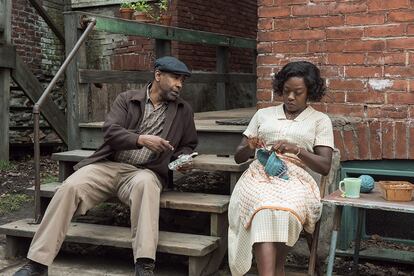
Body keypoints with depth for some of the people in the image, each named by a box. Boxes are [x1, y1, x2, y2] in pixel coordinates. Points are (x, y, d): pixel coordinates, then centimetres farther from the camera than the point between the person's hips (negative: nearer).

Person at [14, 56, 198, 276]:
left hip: (143, 171, 0)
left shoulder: (184, 111, 14)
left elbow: (188, 144, 25)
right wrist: (141, 139, -21)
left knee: (144, 184, -39)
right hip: (108, 165, 1)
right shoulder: (127, 99, 9)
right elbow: (110, 131, -4)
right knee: (70, 187, -28)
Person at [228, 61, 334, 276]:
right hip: (259, 177, 2)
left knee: (278, 211, -37)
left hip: (296, 180, -1)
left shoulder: (320, 120, 13)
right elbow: (238, 157, 20)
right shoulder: (263, 114, 21)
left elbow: (325, 166, 2)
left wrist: (297, 150, -14)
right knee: (265, 210, -35)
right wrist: (249, 148, -3)